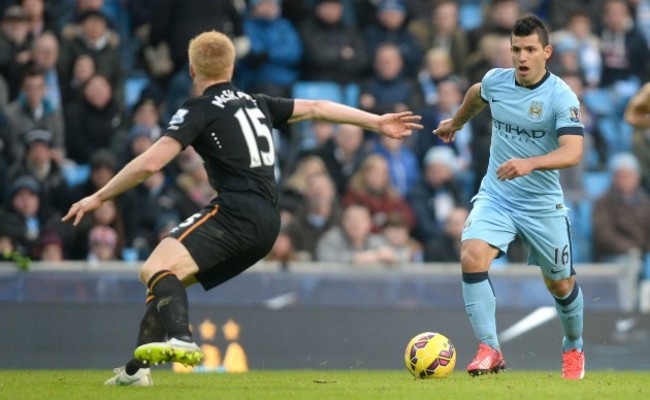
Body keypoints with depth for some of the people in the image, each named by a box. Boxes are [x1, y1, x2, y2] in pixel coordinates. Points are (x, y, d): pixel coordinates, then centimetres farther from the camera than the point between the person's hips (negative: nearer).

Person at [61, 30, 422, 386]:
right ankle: (136, 370, 14)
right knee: (166, 279, 18)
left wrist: (98, 198, 0)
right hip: (267, 224, 8)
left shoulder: (199, 111, 1)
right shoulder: (256, 104, 22)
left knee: (156, 268, -25)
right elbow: (316, 109, 29)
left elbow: (151, 163, -8)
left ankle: (180, 339, -53)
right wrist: (377, 122, 39)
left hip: (236, 212, -8)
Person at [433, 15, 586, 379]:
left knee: (561, 284, 11)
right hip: (496, 197, 3)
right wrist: (456, 122, 39)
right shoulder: (495, 81, -4)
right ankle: (490, 350, -20)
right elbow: (477, 93, 23)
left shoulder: (562, 97, -19)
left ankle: (574, 349, 41)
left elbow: (573, 152, -31)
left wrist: (530, 163, -47)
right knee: (472, 257, -24)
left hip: (543, 205, -3)